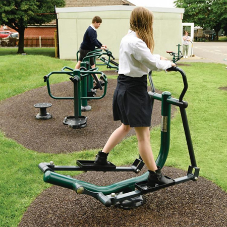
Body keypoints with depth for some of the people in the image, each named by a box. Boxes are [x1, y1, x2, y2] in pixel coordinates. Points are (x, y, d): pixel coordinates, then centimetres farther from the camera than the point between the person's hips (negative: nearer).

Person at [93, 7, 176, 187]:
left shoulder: (127, 39, 10)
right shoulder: (136, 42, -20)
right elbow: (154, 65, -16)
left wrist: (158, 57, 17)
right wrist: (168, 64, 3)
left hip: (125, 87, 10)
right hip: (134, 90, -10)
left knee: (126, 126, 24)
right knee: (143, 134, -1)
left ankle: (102, 157, 29)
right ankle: (154, 175, 10)